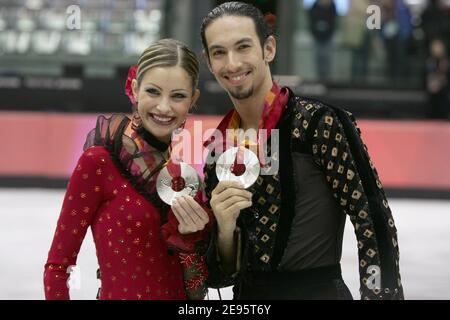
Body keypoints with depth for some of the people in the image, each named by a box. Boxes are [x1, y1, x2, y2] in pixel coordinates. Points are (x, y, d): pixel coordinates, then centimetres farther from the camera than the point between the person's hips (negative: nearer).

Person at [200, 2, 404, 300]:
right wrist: (225, 230, -14)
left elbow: (375, 226, -16)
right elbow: (226, 274, 4)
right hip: (249, 296, 5)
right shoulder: (217, 148, 2)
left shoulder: (319, 124, -14)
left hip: (318, 291, -5)